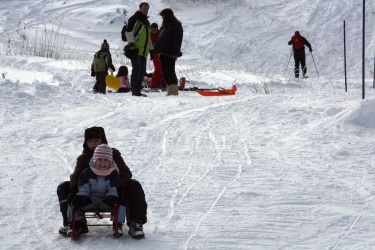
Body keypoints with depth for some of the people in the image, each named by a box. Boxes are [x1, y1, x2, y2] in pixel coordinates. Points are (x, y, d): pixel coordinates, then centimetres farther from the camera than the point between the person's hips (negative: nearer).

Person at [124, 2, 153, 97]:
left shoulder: (146, 22, 24)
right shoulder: (135, 19, -1)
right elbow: (128, 32, -10)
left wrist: (151, 49, 24)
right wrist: (131, 43, -20)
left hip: (144, 51, 8)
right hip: (135, 50, -8)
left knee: (142, 71, 5)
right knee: (137, 69, -13)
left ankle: (137, 90, 8)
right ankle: (135, 90, -12)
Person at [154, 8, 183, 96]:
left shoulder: (176, 25, -6)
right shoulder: (165, 25, 20)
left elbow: (178, 40, -13)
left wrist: (175, 53, -19)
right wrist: (158, 50, 15)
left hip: (170, 53, -9)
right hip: (163, 52, 9)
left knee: (170, 72, -11)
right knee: (165, 72, 7)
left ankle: (174, 90, -10)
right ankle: (169, 90, 11)